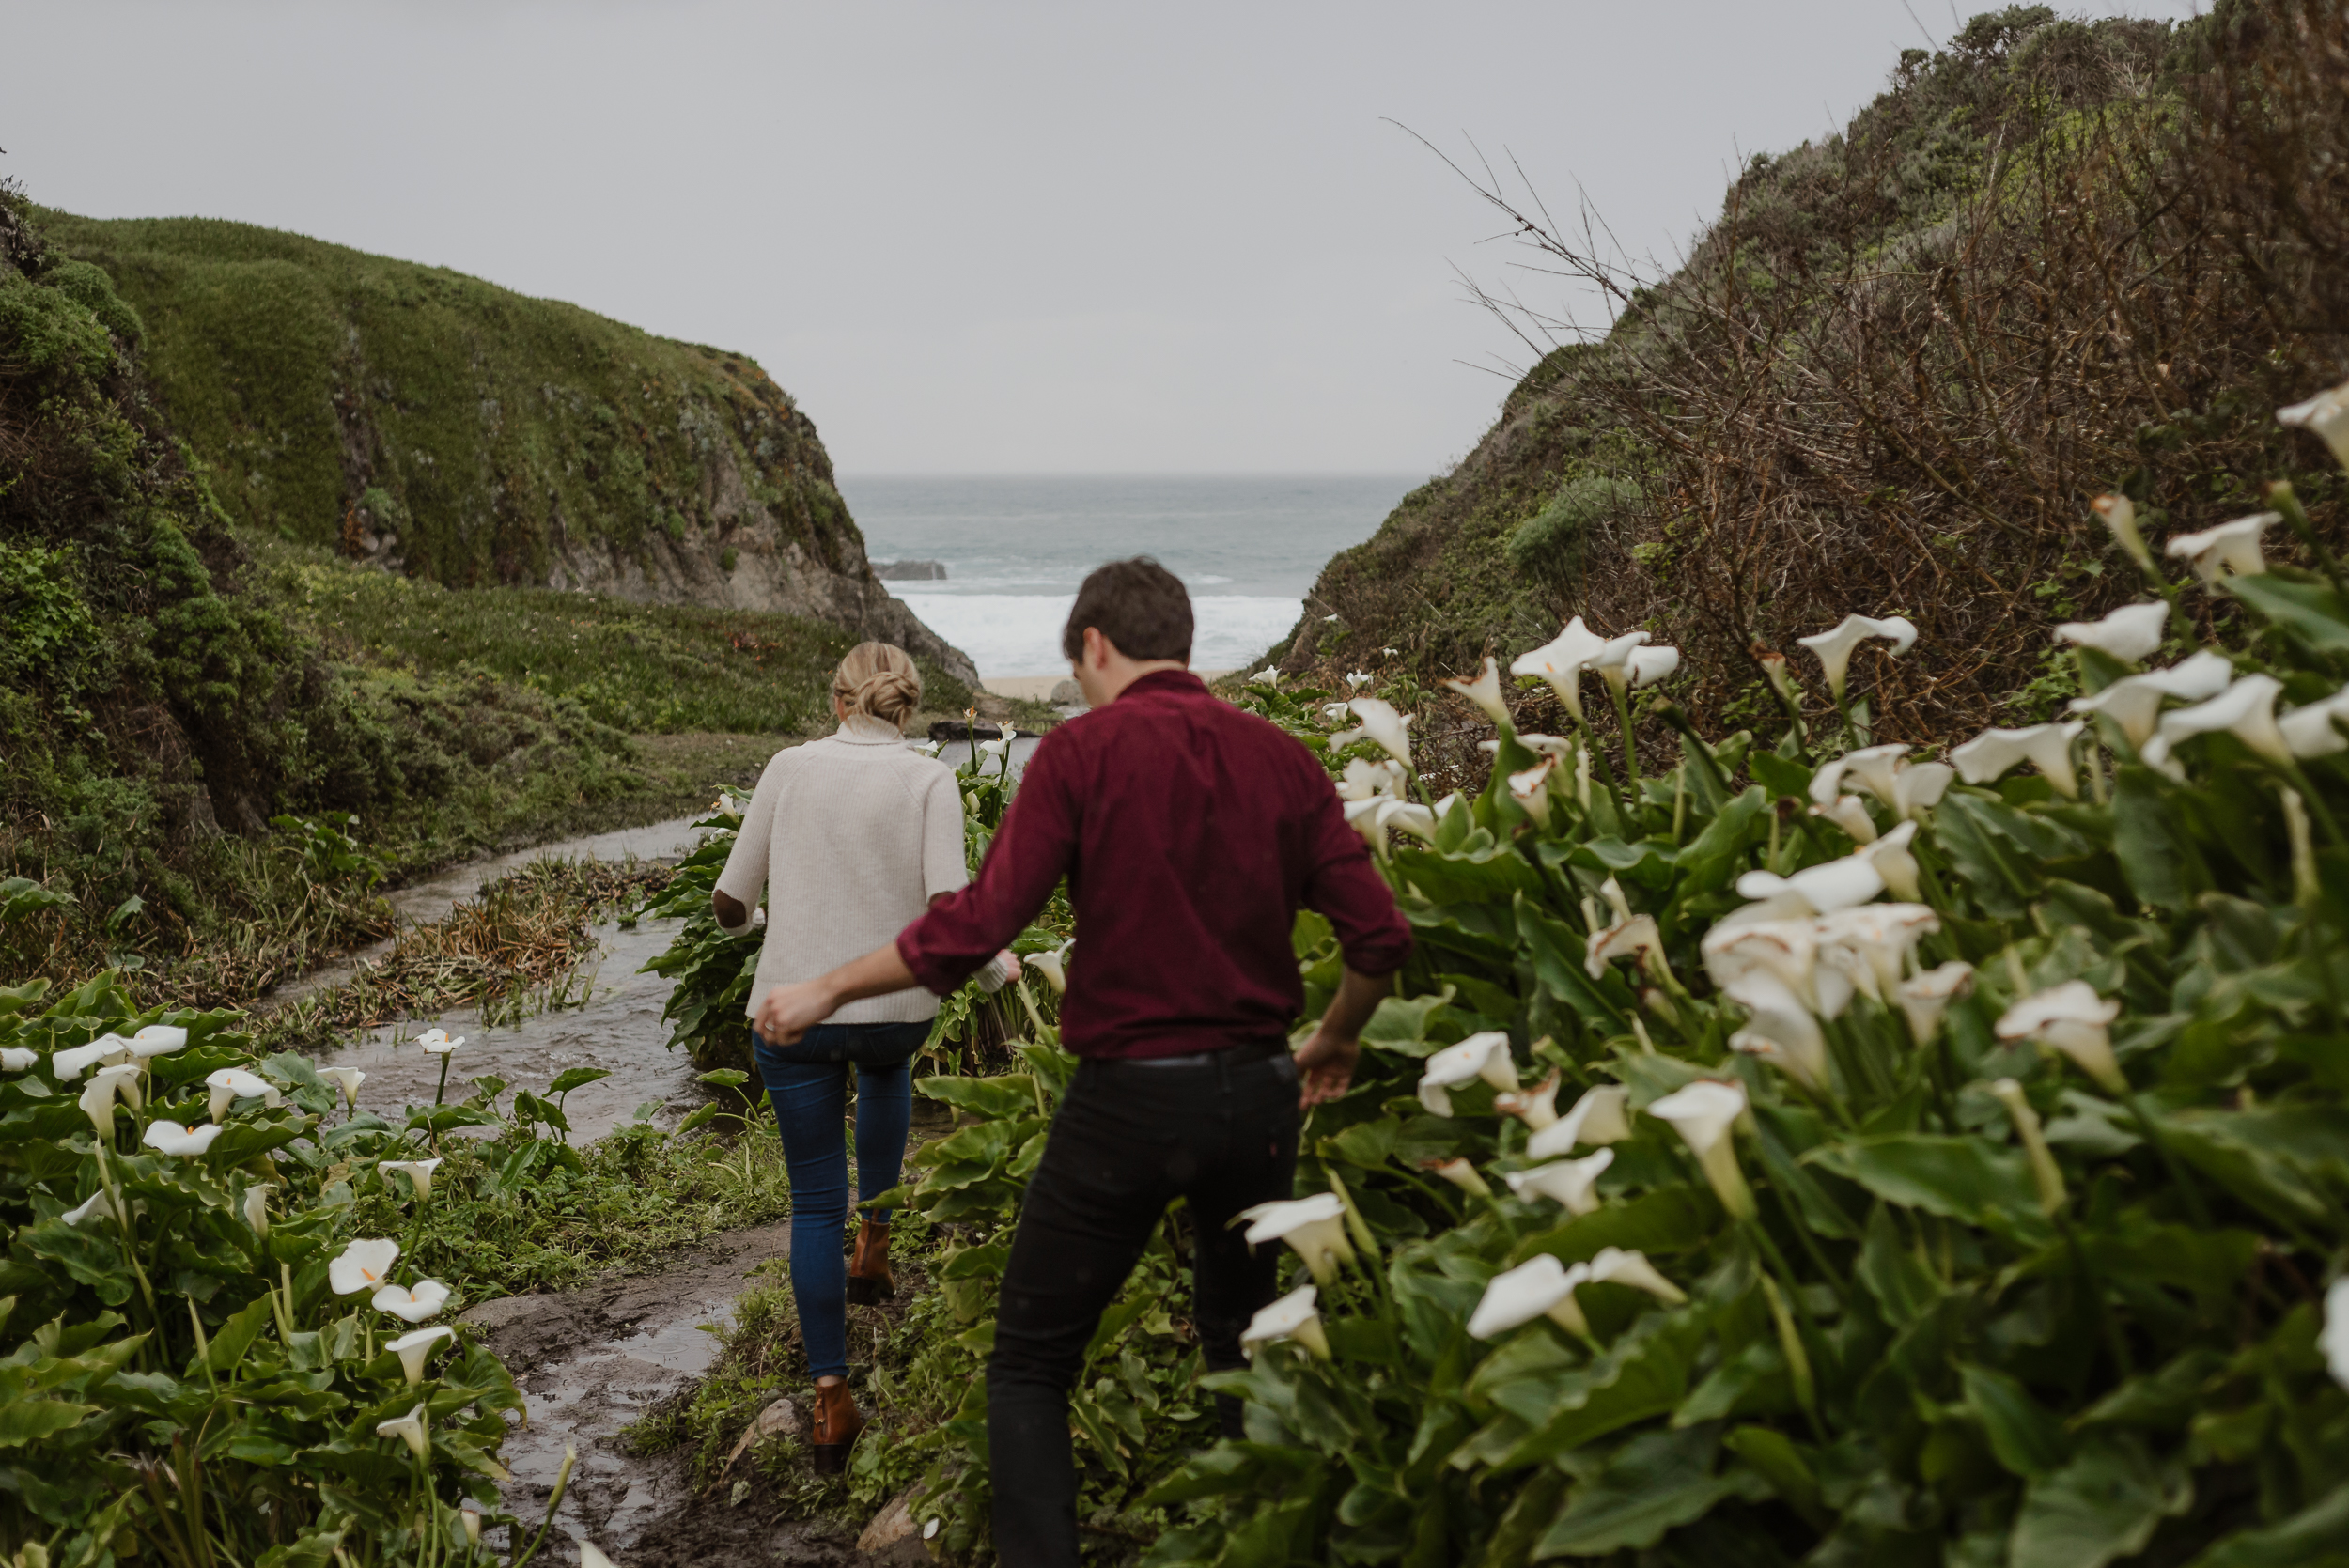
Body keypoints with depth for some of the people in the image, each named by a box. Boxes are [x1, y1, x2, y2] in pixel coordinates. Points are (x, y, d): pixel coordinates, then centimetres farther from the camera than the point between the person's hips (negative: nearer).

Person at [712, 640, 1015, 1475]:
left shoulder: (791, 766, 1)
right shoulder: (929, 780, -2)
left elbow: (730, 900, 4)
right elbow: (949, 904, -14)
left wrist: (743, 917, 28)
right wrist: (997, 962, 6)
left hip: (792, 1012, -1)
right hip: (898, 1009, 1)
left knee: (815, 1203, 10)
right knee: (885, 1068, 39)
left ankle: (832, 1404, 11)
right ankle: (876, 1242, 35)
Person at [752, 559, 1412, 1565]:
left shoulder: (1084, 752, -9)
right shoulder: (1282, 759, 3)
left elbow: (978, 925, -16)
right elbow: (1379, 936, -1)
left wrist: (829, 989, -3)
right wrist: (1336, 1040, 19)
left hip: (1127, 1099, -4)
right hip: (1257, 1093, 5)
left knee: (1030, 1365, 10)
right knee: (1240, 1339, 26)